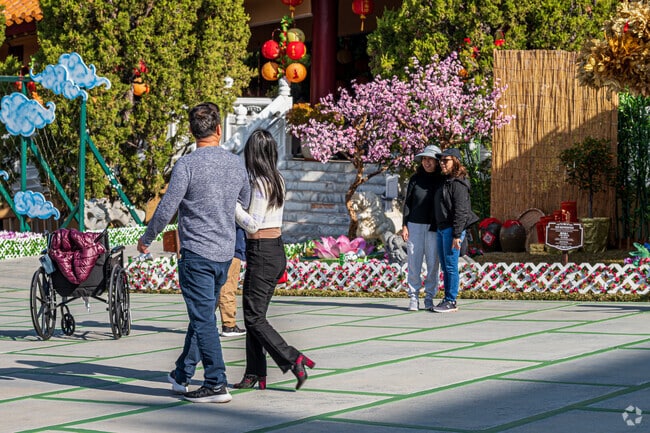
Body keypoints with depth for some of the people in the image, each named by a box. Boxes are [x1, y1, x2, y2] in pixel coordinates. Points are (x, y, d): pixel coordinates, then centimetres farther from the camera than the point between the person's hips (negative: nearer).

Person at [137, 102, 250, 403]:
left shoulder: (187, 164, -13)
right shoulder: (236, 164, 5)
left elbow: (166, 209, -12)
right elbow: (247, 206, 19)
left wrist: (146, 239, 3)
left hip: (197, 253, -6)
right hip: (225, 253, 6)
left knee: (204, 319, -5)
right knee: (202, 314, 17)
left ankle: (216, 384, -7)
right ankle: (182, 375, 28)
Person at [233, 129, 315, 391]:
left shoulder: (259, 183, -16)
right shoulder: (277, 180, 9)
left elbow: (253, 224, -19)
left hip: (261, 253, -9)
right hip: (276, 249, 9)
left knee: (254, 318, -4)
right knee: (255, 315, 12)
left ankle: (294, 361, -9)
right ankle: (255, 374, 14)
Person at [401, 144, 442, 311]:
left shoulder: (441, 181, 6)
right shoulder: (415, 179, 10)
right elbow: (407, 202, 10)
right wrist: (404, 225, 3)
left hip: (434, 228, -1)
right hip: (415, 226, 1)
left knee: (433, 263, -1)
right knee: (414, 263, -1)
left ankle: (429, 297, 8)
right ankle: (413, 297, 5)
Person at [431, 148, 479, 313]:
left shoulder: (458, 184, -12)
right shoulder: (444, 181, 16)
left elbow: (461, 211, -17)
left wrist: (457, 235, -20)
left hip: (453, 230, -10)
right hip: (441, 229, 10)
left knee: (451, 266, -7)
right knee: (445, 267, 11)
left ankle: (451, 302, -3)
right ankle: (446, 300, 16)